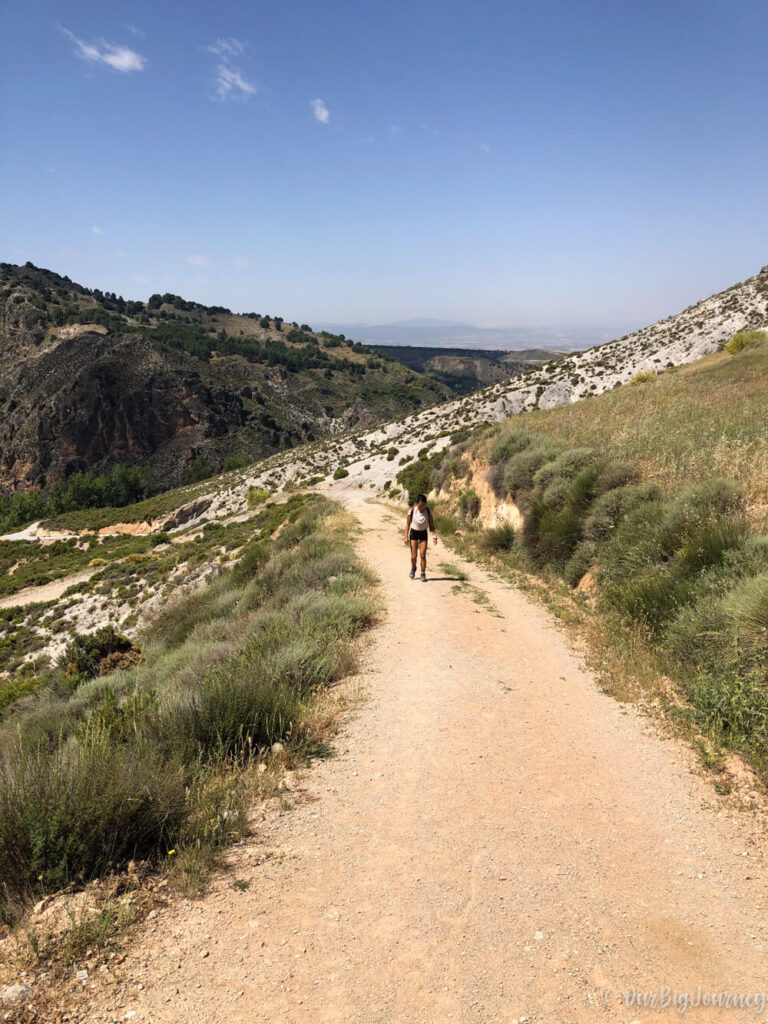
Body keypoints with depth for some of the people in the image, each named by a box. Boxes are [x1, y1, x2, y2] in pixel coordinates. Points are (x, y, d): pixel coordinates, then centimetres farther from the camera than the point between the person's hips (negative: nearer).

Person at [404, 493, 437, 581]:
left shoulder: (428, 511, -12)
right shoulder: (412, 510, -15)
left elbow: (431, 525, -5)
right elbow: (408, 524, -6)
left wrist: (434, 536, -16)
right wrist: (406, 537, -10)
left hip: (423, 534, 1)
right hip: (414, 533, -1)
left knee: (423, 555, -9)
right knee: (414, 556, -3)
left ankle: (423, 574, 5)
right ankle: (413, 568, 28)